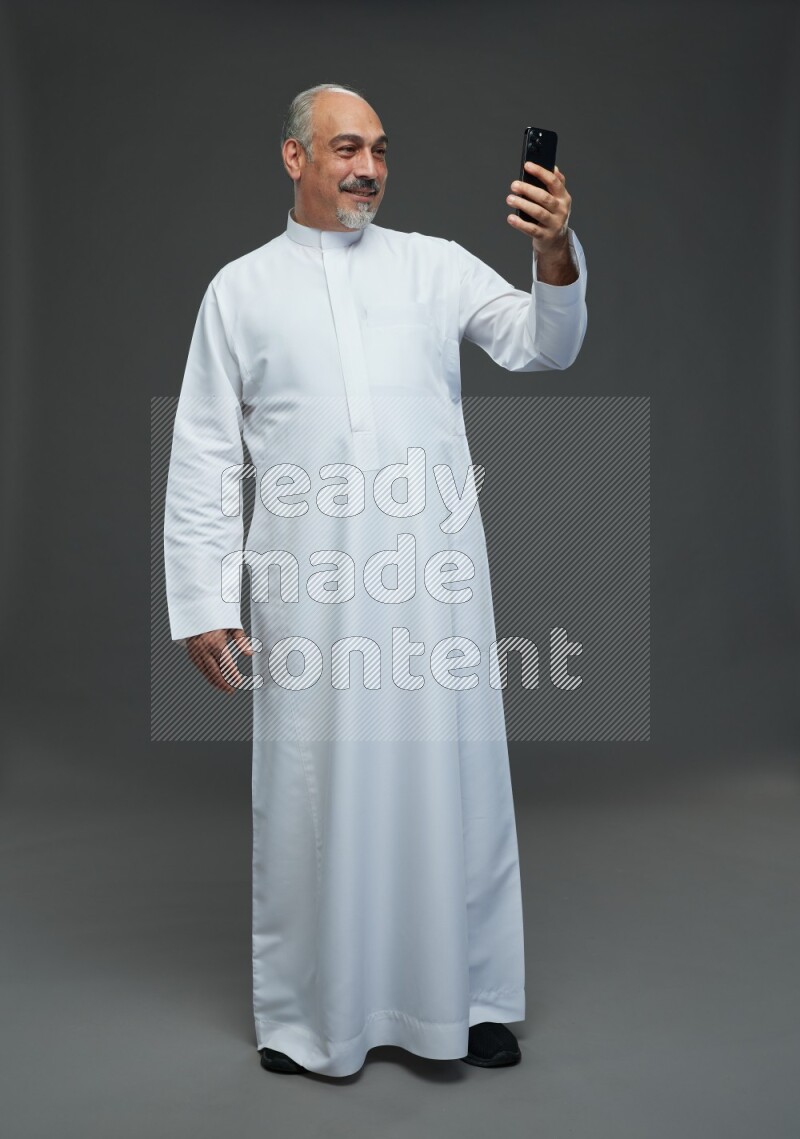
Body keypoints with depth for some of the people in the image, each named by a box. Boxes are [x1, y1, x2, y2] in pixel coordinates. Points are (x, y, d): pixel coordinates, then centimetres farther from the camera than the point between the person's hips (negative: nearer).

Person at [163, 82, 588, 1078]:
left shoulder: (436, 264, 12)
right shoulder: (241, 288, 10)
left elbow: (540, 347, 2)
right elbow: (205, 458, 6)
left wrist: (556, 259, -19)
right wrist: (202, 604, -1)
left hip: (436, 577, 1)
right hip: (306, 589, 0)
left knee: (452, 780, 8)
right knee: (312, 791, 7)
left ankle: (469, 997, 26)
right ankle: (305, 1013, 26)